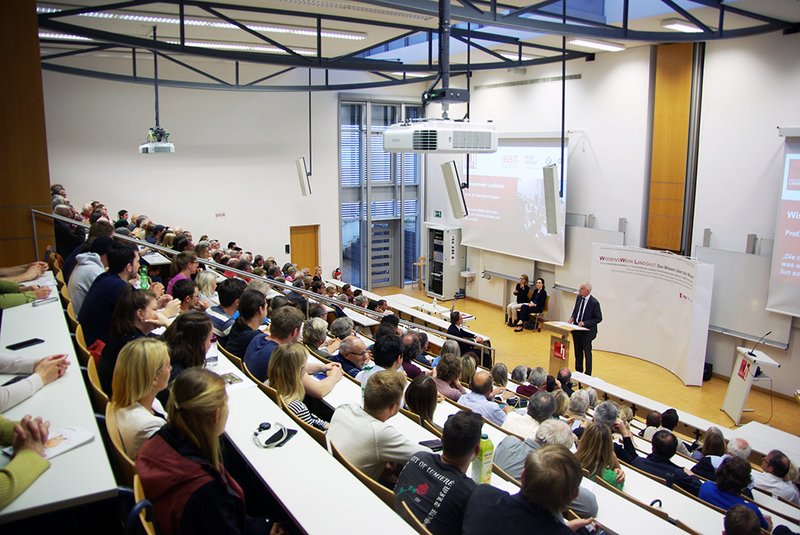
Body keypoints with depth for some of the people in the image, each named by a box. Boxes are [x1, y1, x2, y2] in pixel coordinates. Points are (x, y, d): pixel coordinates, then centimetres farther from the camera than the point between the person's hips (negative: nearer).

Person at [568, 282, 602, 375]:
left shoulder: (594, 302, -20)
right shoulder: (579, 297, -1)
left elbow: (598, 318, -14)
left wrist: (585, 323, -21)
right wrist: (572, 317, -3)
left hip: (587, 331, -6)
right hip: (576, 328, 6)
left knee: (587, 352, 6)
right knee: (578, 352, 18)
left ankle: (588, 374, 19)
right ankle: (578, 371, 32)